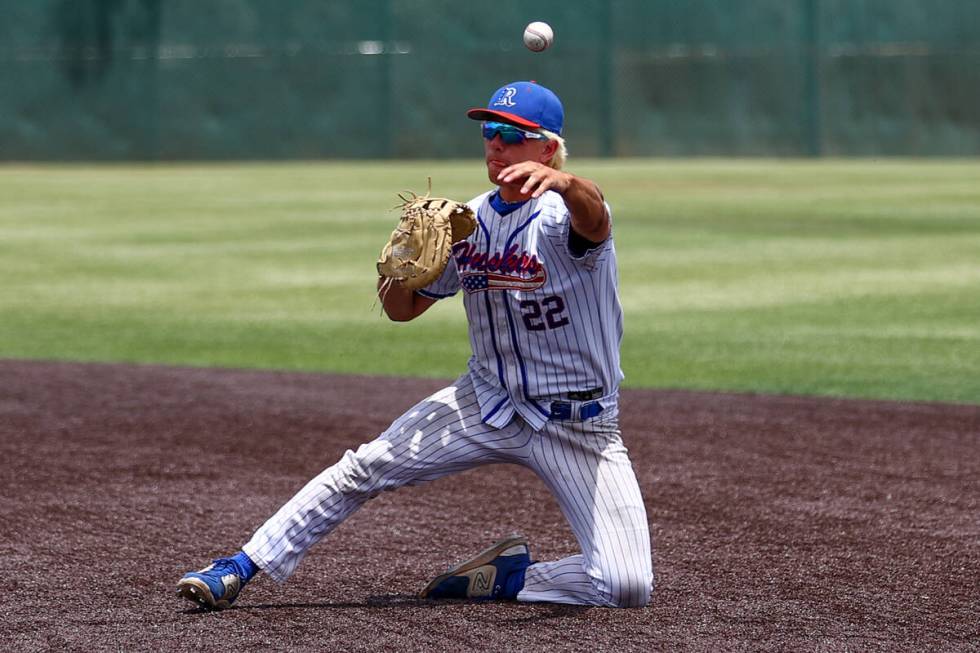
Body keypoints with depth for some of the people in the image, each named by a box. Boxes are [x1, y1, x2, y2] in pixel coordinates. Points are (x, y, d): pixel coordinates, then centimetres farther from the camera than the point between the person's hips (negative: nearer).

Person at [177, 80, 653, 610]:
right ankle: (240, 570, 1)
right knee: (363, 468, -8)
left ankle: (510, 576, 6)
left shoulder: (562, 215, -18)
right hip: (485, 404, 5)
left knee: (628, 587, -18)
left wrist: (563, 183, -69)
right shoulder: (468, 222, 2)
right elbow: (402, 308, 11)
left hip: (579, 424, -4)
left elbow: (594, 216, -45)